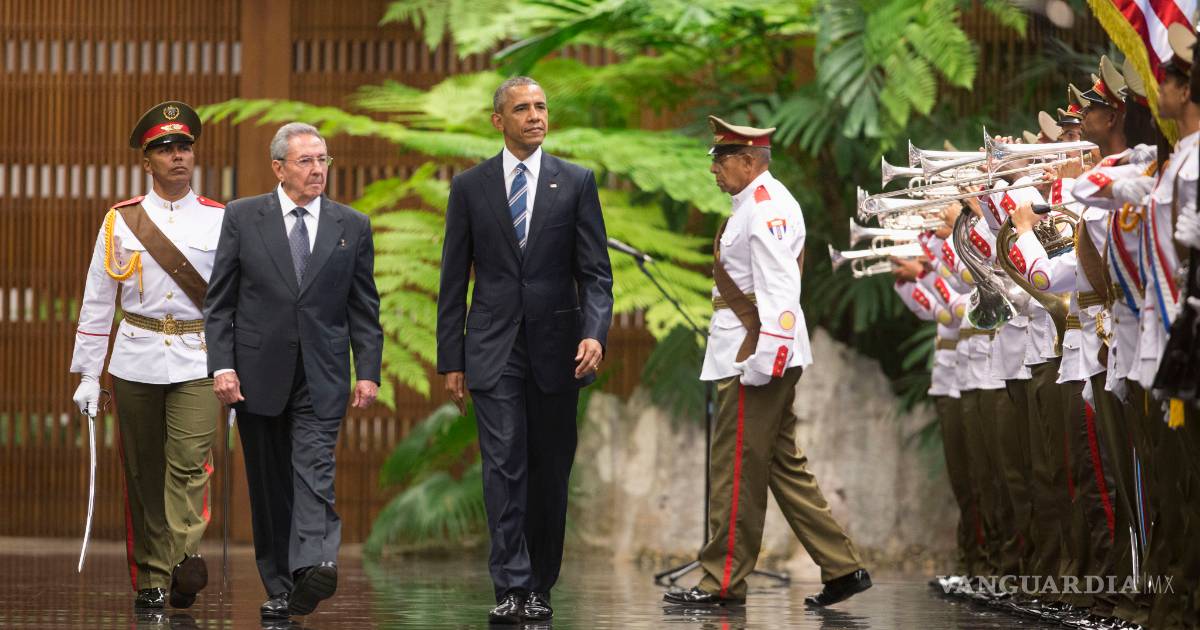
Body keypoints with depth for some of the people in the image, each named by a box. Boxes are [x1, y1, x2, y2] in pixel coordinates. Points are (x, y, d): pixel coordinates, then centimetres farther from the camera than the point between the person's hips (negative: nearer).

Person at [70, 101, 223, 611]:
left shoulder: (221, 220, 6)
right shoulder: (121, 221, 5)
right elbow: (97, 301, 7)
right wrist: (87, 374, 3)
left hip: (198, 361, -1)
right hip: (136, 361, 1)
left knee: (190, 463, -16)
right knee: (143, 471, 4)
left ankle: (185, 556, -23)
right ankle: (151, 578, 10)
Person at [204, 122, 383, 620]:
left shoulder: (352, 226, 6)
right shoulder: (243, 218, 2)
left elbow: (364, 308, 8)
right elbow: (220, 301, 2)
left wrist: (369, 371, -1)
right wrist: (222, 365, -7)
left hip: (322, 377, -1)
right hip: (258, 372, 1)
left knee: (315, 472, -16)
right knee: (269, 484, 6)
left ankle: (313, 566, -31)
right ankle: (279, 587, 12)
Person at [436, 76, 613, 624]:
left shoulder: (576, 182, 5)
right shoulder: (470, 187, 5)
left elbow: (595, 271, 1)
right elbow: (454, 281, 7)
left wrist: (595, 332, -15)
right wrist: (451, 360, 3)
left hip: (555, 350, 1)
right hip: (493, 351, -1)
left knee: (550, 473, 6)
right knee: (504, 468, -10)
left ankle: (540, 586, 16)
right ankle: (511, 588, -13)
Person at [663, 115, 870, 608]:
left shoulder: (765, 208, -14)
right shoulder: (761, 204, 19)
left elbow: (777, 289, -21)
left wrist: (763, 360, -25)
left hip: (754, 361, -11)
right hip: (753, 357, 11)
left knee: (736, 471, -5)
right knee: (784, 466, 12)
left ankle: (723, 582, 0)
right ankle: (842, 568, 13)